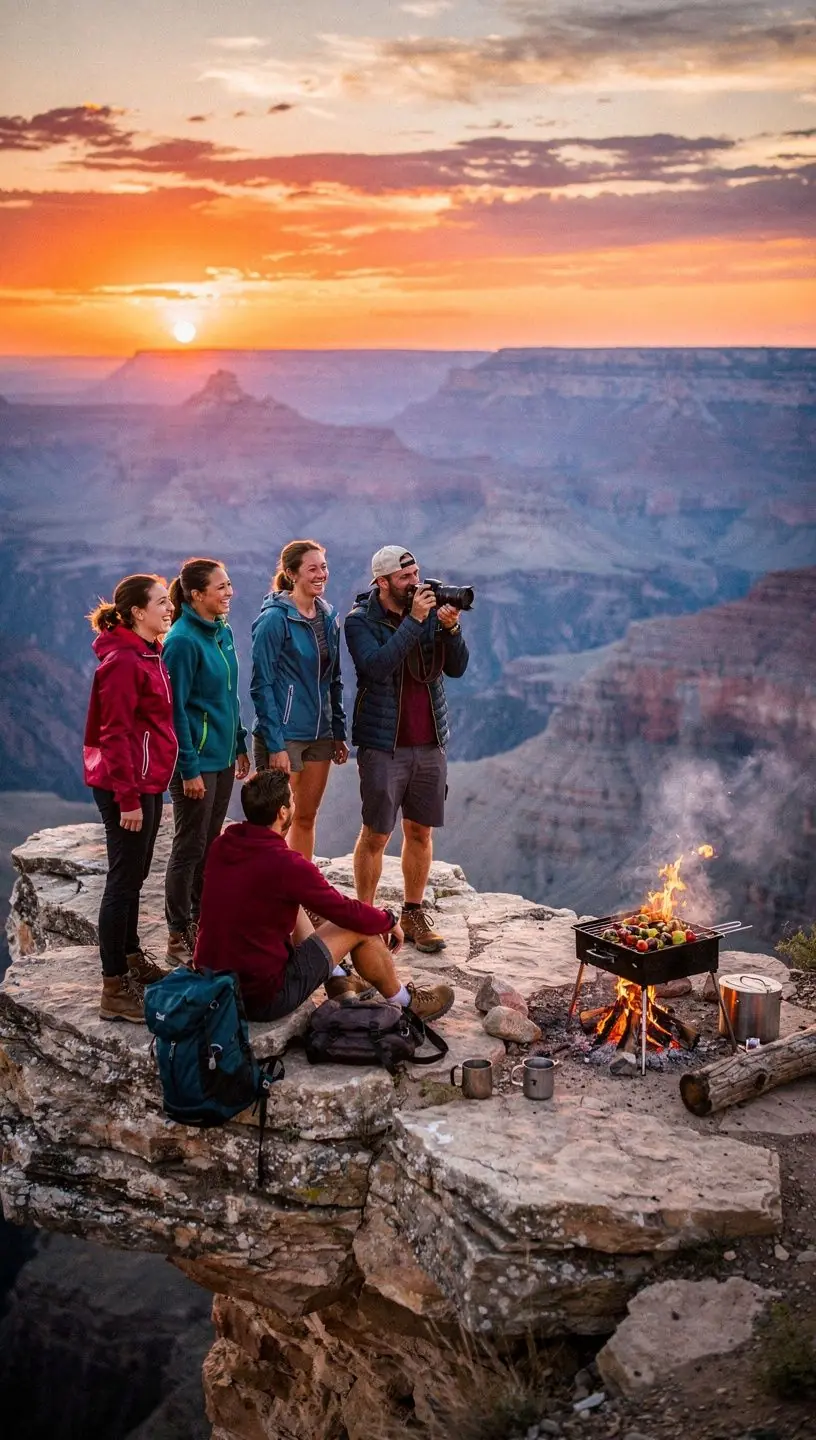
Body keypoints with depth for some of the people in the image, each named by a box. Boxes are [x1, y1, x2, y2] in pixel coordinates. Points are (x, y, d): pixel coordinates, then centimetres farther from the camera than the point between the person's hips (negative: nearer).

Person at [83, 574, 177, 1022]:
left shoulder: (148, 653, 11)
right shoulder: (122, 662, -19)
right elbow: (115, 734, -21)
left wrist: (147, 788, 18)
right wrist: (128, 798, -21)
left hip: (148, 781, 10)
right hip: (126, 786, -10)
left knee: (134, 876, 20)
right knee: (124, 880, -4)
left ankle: (131, 959, 34)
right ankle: (114, 991, 2)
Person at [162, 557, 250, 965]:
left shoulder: (223, 633, 8)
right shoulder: (182, 640, -17)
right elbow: (176, 709, -18)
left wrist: (240, 746, 15)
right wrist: (189, 769, -19)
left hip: (223, 756, 8)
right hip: (197, 760, -8)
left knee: (210, 844, 16)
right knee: (189, 848, 1)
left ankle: (202, 921, 28)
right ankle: (178, 938, 11)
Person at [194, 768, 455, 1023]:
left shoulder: (220, 846, -1)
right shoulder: (286, 864, -23)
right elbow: (348, 912, -11)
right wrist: (390, 921, 10)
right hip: (262, 999, -8)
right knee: (360, 928, 4)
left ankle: (337, 979, 33)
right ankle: (405, 1003, 25)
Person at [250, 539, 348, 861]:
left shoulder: (328, 616, 8)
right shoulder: (275, 618, -12)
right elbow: (262, 686, -14)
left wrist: (339, 732, 11)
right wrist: (275, 745, -17)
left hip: (320, 735, 7)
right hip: (284, 735, -7)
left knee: (306, 818, 13)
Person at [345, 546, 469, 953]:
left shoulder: (430, 608, 5)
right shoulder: (360, 621, -6)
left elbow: (457, 667, 0)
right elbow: (376, 666, -24)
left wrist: (451, 629, -17)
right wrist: (413, 621, -25)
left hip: (429, 743, 4)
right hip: (383, 744, -4)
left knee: (420, 832, 10)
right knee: (375, 835, 1)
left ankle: (413, 915, 21)